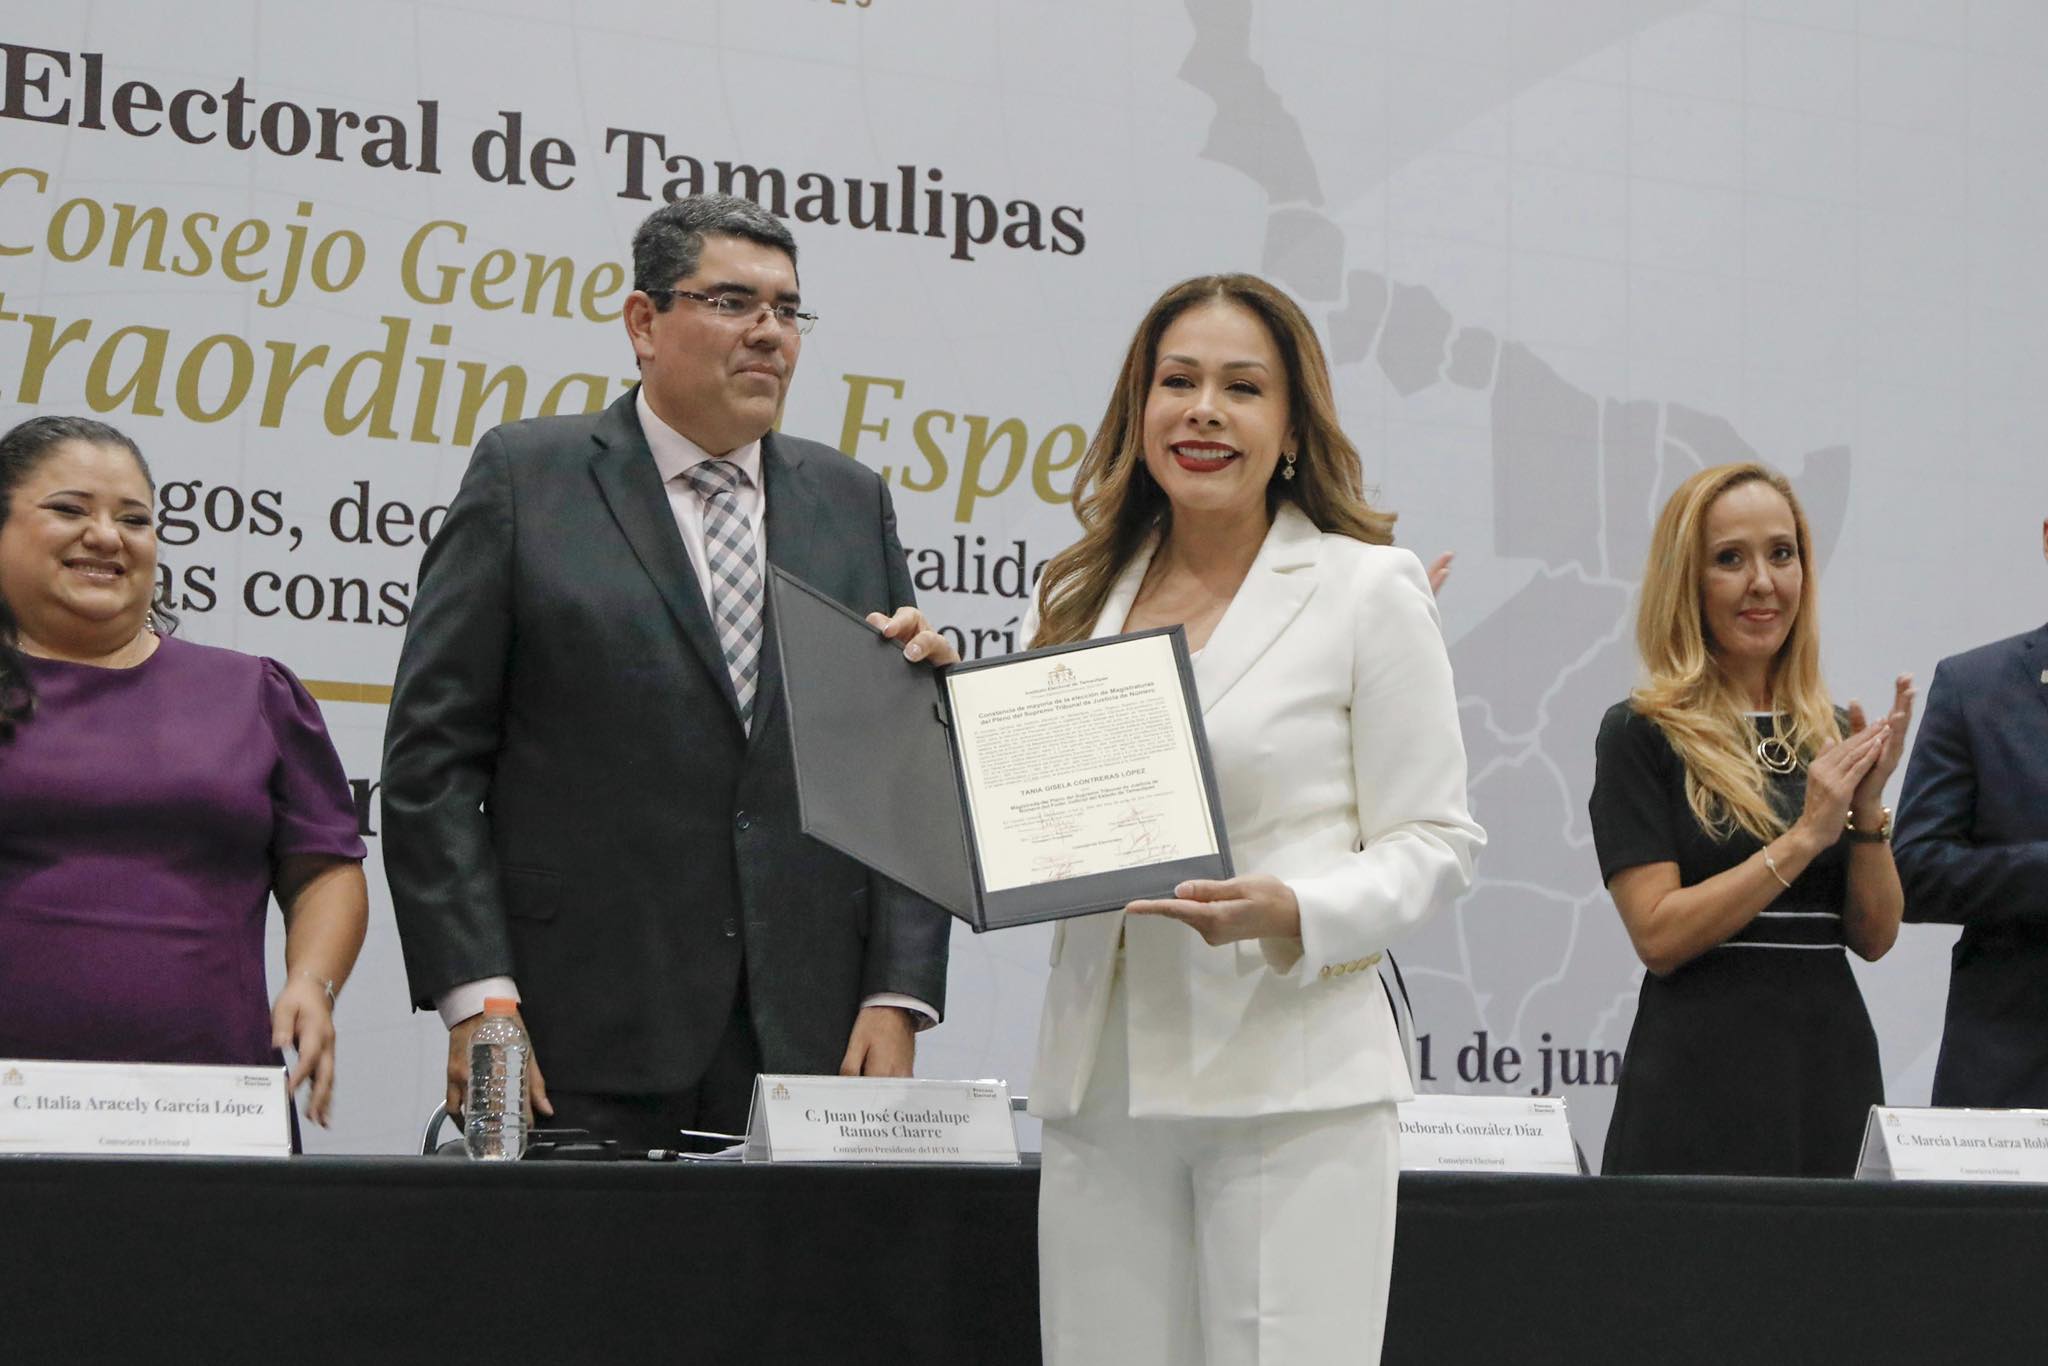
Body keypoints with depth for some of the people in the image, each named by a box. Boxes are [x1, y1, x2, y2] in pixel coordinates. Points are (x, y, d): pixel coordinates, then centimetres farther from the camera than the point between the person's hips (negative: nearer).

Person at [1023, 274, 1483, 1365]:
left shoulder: (1368, 590, 2)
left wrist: (1292, 914, -18)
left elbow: (1434, 841, -1)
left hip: (1291, 1078, -4)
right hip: (1100, 1080, 4)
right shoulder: (1076, 598, 14)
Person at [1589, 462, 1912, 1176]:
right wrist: (1805, 836, -15)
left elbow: (1875, 937, 8)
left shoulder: (1831, 735, 11)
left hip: (1834, 1064, 5)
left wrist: (1869, 808, -6)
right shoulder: (1642, 734, -4)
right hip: (1703, 1082, -5)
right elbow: (1659, 936, -12)